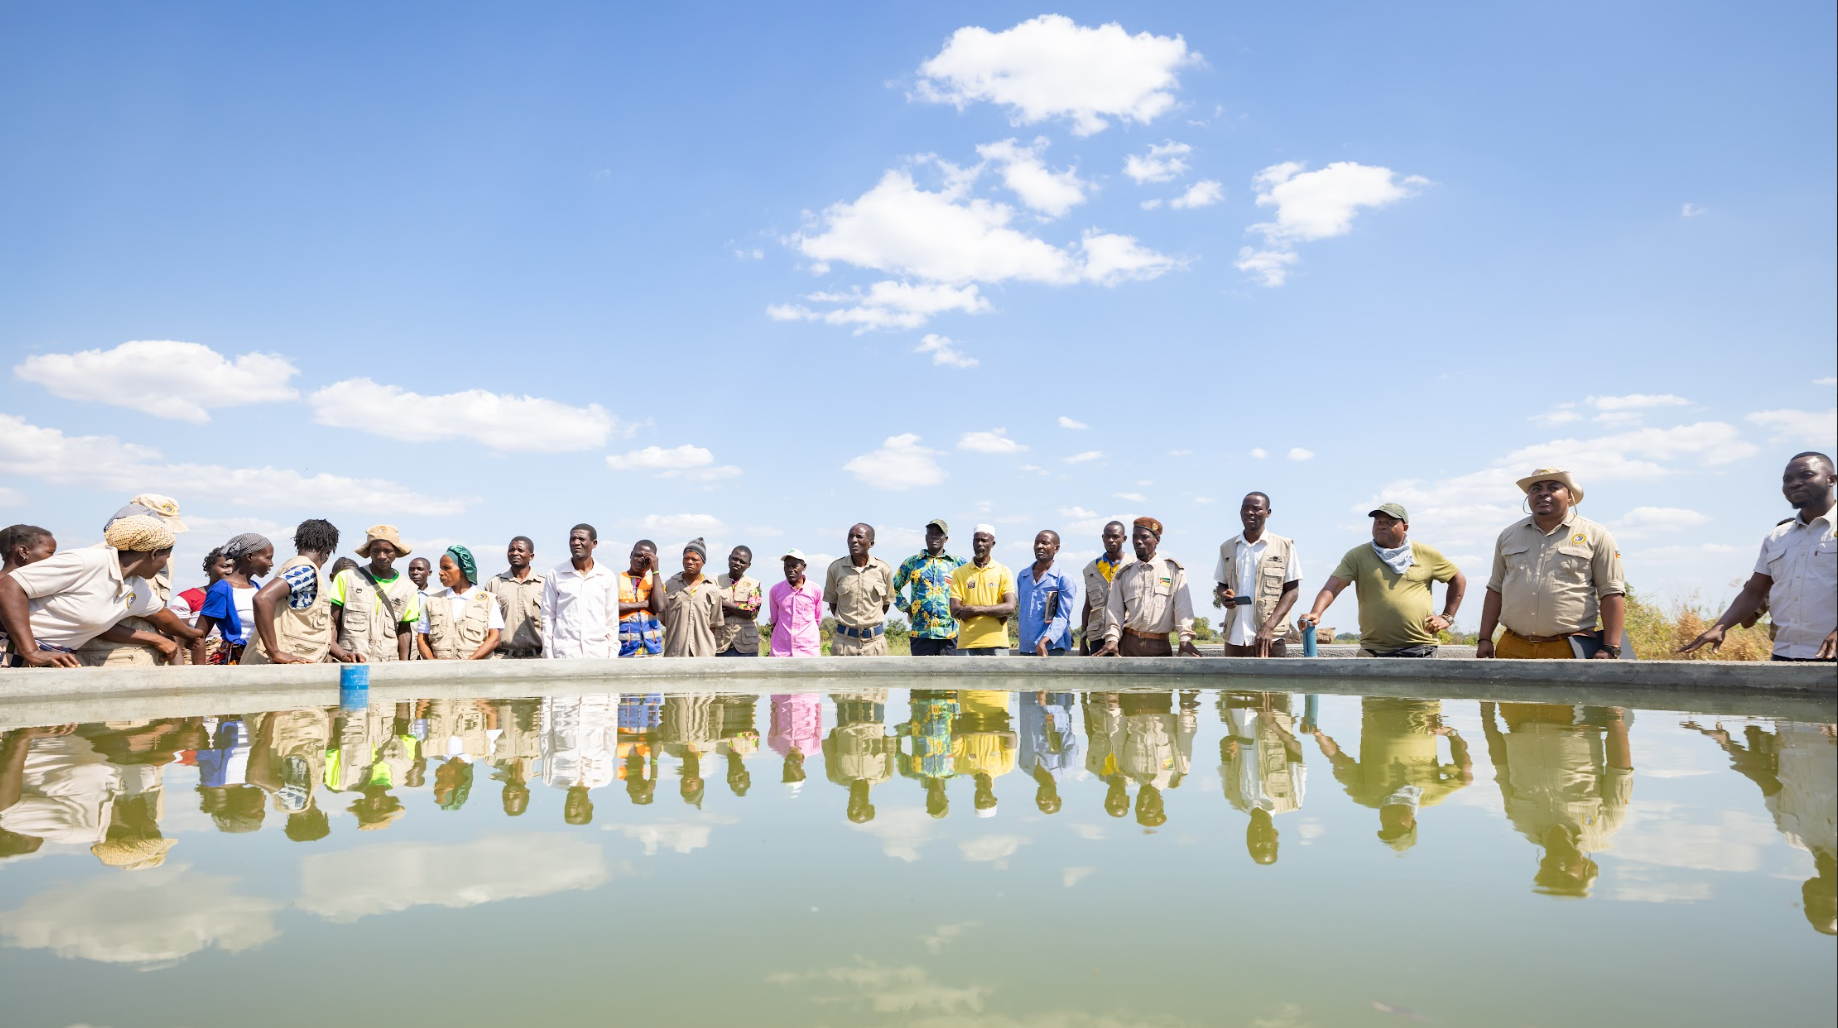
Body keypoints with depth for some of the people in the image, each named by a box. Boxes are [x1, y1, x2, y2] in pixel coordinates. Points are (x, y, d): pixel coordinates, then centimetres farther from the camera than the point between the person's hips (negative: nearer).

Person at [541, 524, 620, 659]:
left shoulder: (607, 577, 6)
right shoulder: (555, 575, 4)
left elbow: (612, 620, 8)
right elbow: (548, 617, 5)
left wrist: (612, 657, 3)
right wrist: (549, 656, -1)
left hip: (599, 654, 1)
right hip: (564, 654, -1)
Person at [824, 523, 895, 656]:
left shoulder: (883, 569, -2)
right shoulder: (836, 568, -1)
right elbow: (832, 600, 11)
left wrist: (871, 623, 10)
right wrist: (845, 622, 8)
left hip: (874, 641, 0)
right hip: (844, 641, 0)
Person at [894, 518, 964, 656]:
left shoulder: (957, 563, 9)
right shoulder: (912, 562, 11)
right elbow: (893, 588, 20)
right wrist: (905, 607, 7)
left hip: (951, 633, 0)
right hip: (920, 633, 0)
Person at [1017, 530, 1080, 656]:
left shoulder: (1064, 579, -3)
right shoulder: (1022, 576, 13)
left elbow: (1062, 617, -10)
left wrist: (1044, 641, -24)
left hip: (1051, 647, -5)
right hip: (1026, 647, 5)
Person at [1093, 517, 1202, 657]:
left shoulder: (1173, 570, 7)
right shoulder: (1123, 573, 13)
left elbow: (1183, 606, -2)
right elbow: (1115, 609, 7)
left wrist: (1185, 638, -14)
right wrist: (1112, 638, -7)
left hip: (1160, 645, -1)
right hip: (1129, 643, 2)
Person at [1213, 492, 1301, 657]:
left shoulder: (1284, 546, 1)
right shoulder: (1227, 547, 13)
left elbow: (1292, 590, -1)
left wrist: (1269, 627, -13)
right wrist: (1222, 595, -6)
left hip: (1270, 638, -4)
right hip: (1234, 638, 4)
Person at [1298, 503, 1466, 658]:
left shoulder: (1427, 554, 7)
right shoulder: (1357, 556, 1)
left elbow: (1458, 579, 20)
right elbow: (1333, 587, -11)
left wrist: (1447, 617, 11)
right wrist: (1315, 613, -28)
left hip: (1421, 650, 1)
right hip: (1374, 651, -1)